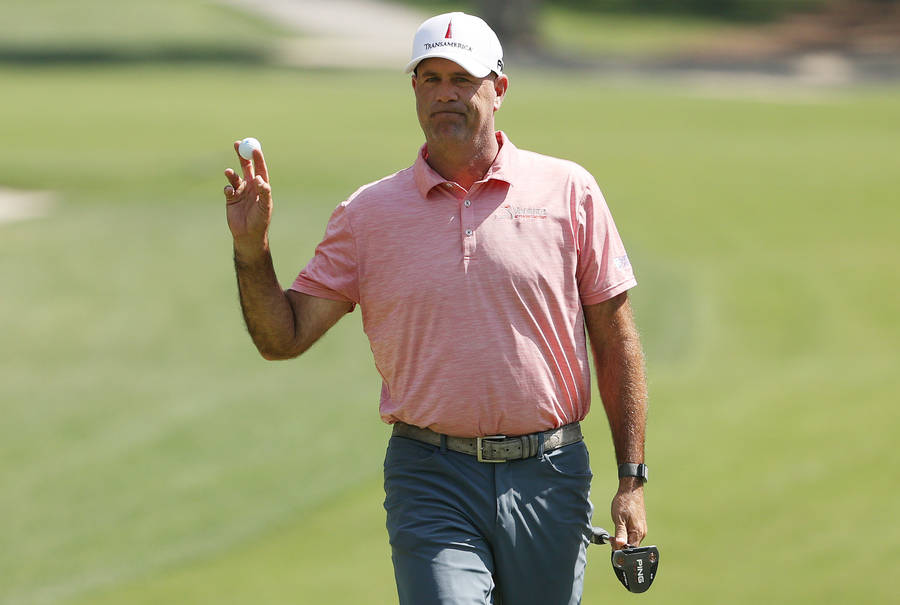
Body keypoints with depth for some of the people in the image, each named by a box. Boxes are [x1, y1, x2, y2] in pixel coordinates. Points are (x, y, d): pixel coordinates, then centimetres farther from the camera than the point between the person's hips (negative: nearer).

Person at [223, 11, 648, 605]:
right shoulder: (368, 213, 5)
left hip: (549, 480, 1)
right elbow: (283, 338, 4)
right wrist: (251, 248, -13)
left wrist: (632, 479, 1)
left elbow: (616, 339, 6)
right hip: (432, 484, -1)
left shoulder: (568, 191, 3)